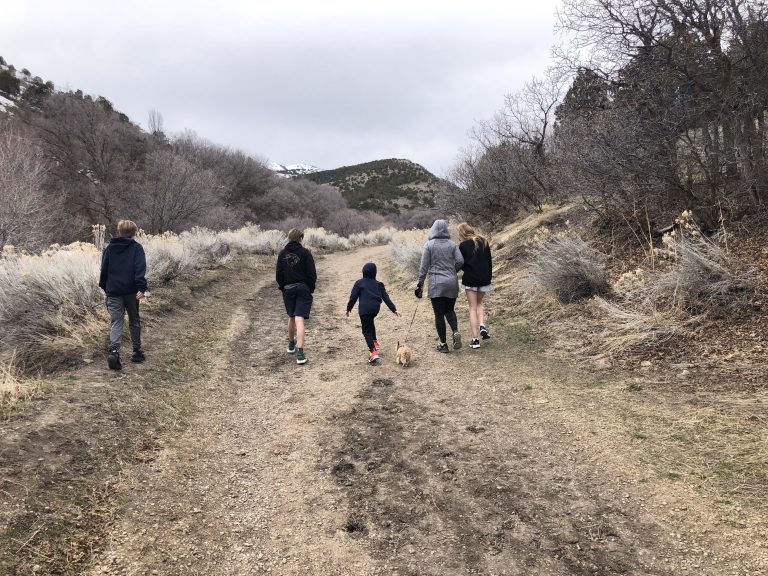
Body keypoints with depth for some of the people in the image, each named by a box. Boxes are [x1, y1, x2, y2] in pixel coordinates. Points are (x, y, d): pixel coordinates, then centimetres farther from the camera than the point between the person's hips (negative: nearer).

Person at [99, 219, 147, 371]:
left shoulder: (109, 248, 7)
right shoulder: (136, 247, -2)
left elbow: (104, 269, 11)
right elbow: (140, 269, -15)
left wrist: (104, 286, 22)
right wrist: (141, 287, -20)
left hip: (113, 291, 2)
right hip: (131, 290, -2)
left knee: (116, 322, 0)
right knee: (134, 321, 13)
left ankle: (114, 350, -22)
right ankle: (137, 352, 19)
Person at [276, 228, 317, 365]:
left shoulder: (282, 254, 4)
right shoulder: (305, 253, -6)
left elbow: (278, 274, 5)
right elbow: (312, 274, -7)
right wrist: (311, 289, 6)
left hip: (288, 289, 4)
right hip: (303, 289, -4)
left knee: (291, 317, 22)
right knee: (299, 320, -10)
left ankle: (291, 344, 40)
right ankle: (300, 353, -17)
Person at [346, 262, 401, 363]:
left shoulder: (359, 283, 2)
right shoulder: (379, 284, 11)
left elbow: (353, 297, 1)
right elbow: (386, 298, 8)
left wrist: (349, 308, 13)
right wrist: (394, 309, 9)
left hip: (364, 309, -5)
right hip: (376, 308, 5)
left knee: (367, 331, -2)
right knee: (370, 323, 33)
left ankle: (374, 352, -16)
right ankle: (375, 343, 36)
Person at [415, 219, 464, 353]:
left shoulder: (429, 245, -4)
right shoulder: (452, 244, 3)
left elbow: (424, 266, -5)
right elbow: (460, 261, -4)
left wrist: (420, 283, 1)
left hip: (436, 284, -3)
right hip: (452, 283, 3)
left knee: (439, 314, 4)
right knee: (450, 310, 19)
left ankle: (443, 344, 8)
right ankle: (455, 332, -7)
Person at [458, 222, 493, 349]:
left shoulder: (463, 245, -9)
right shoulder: (484, 242, 4)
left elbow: (461, 265, -6)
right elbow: (489, 262, 8)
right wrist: (489, 277, 16)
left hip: (470, 279, -4)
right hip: (484, 279, 4)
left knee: (472, 308, 4)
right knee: (479, 304, 23)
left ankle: (475, 339, 0)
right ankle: (482, 326, -1)